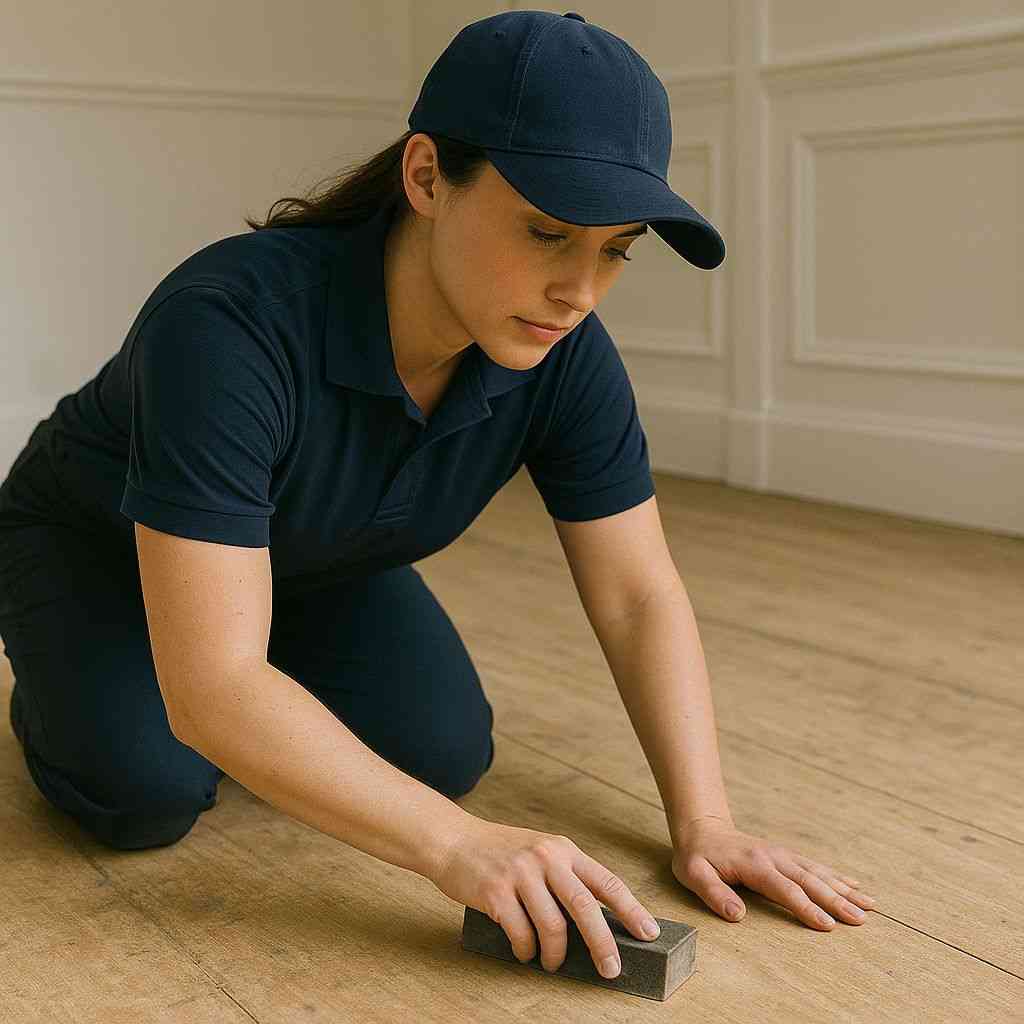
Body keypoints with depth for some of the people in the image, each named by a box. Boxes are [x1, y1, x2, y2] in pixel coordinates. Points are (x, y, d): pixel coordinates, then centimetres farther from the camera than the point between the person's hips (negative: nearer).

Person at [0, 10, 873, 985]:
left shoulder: (562, 356, -25)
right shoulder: (230, 324, -42)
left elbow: (639, 594, -16)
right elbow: (211, 687, -43)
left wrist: (704, 821, -26)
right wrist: (456, 846, -48)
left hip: (315, 565, 4)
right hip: (93, 545, -3)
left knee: (442, 753, -17)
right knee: (151, 791, -26)